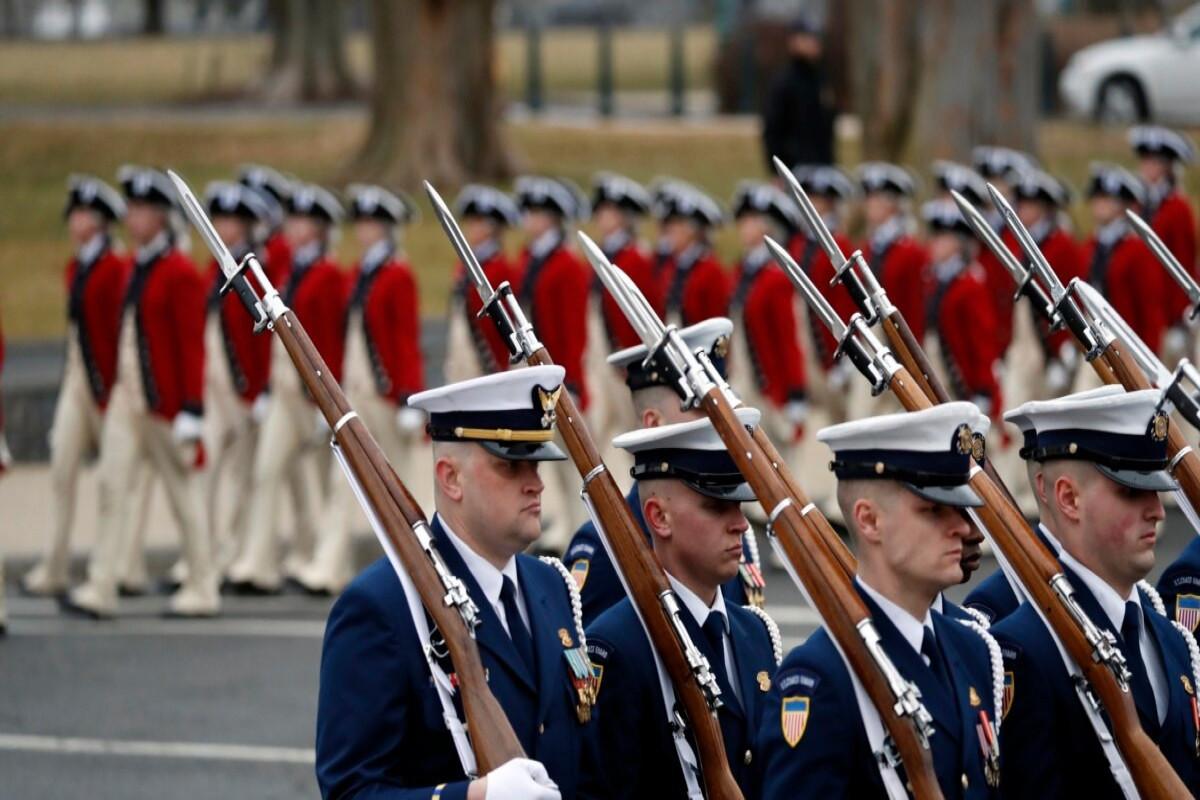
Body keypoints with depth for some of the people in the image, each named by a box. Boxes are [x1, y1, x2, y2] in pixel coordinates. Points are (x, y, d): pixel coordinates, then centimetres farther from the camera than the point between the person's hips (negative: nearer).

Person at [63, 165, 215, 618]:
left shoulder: (180, 274, -13)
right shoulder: (136, 267, 11)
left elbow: (192, 347, -15)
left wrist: (191, 412, -18)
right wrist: (114, 387, 18)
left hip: (165, 403, -7)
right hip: (127, 395, 7)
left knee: (182, 492, 3)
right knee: (112, 485, -1)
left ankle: (203, 592, 13)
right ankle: (100, 589, -4)